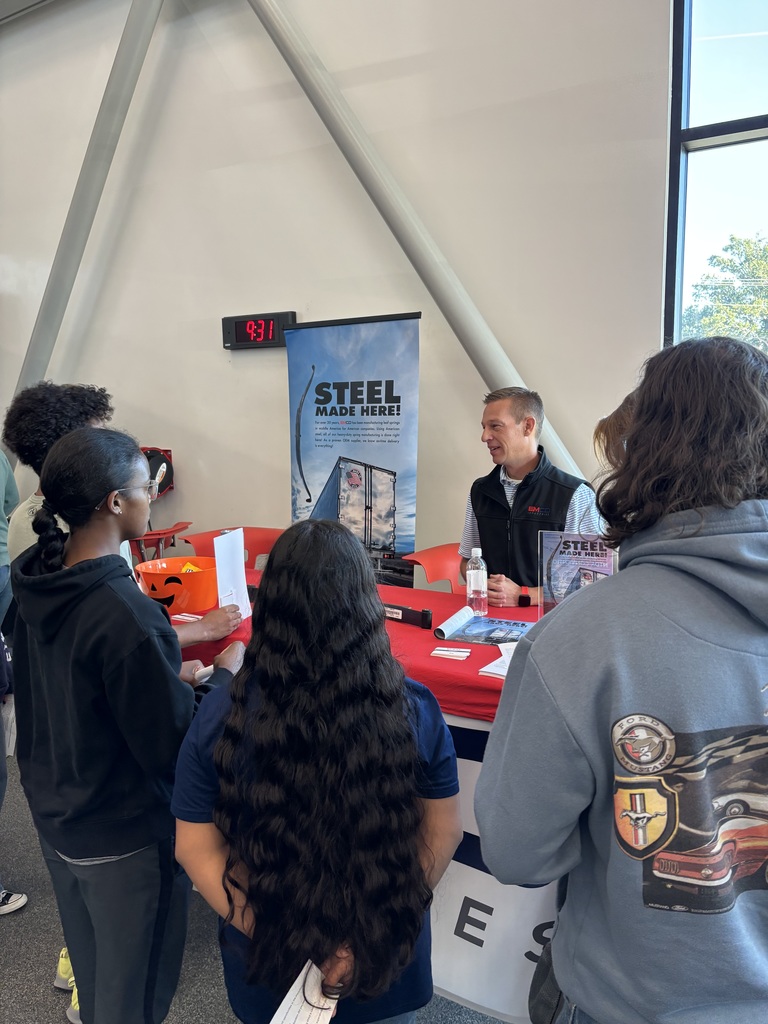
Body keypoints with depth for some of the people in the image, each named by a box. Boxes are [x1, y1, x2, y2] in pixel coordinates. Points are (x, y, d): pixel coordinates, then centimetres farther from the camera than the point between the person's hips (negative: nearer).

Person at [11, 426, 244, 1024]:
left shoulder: (37, 586, -7)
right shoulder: (126, 615, -32)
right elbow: (172, 746, -24)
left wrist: (168, 674, 5)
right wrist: (225, 675, -11)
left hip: (53, 814, 7)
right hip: (123, 837, -7)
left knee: (90, 966, 30)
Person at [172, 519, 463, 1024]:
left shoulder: (222, 715, -22)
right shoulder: (413, 709, -22)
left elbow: (197, 848, -13)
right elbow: (444, 832, -11)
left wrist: (285, 942, -11)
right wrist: (380, 929, -2)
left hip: (268, 959, 0)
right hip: (389, 961, 0)